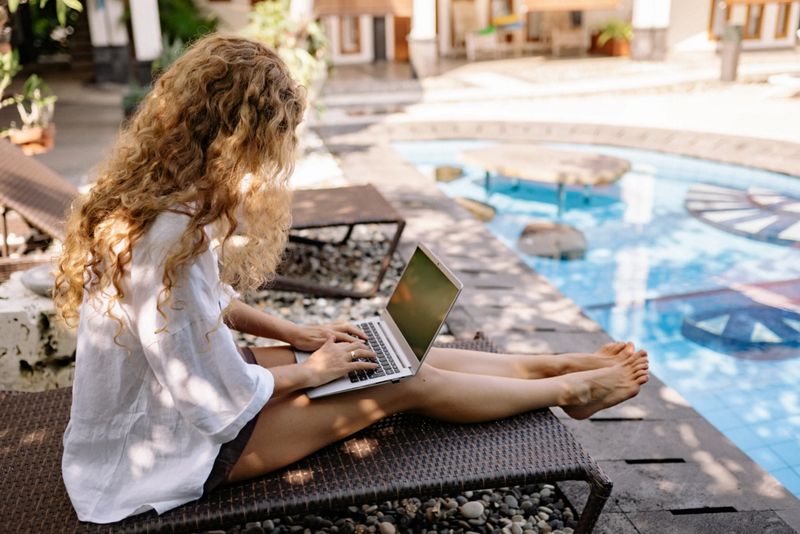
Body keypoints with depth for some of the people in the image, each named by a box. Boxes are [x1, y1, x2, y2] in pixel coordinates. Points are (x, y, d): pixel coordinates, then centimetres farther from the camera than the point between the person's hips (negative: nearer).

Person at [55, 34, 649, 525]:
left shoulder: (148, 198, -4)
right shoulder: (173, 240, -35)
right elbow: (223, 402, -27)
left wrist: (294, 333, 6)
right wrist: (311, 369, -10)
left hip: (170, 394, 8)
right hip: (162, 455, -8)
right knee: (411, 383, -5)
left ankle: (560, 364, 20)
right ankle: (568, 389, 17)